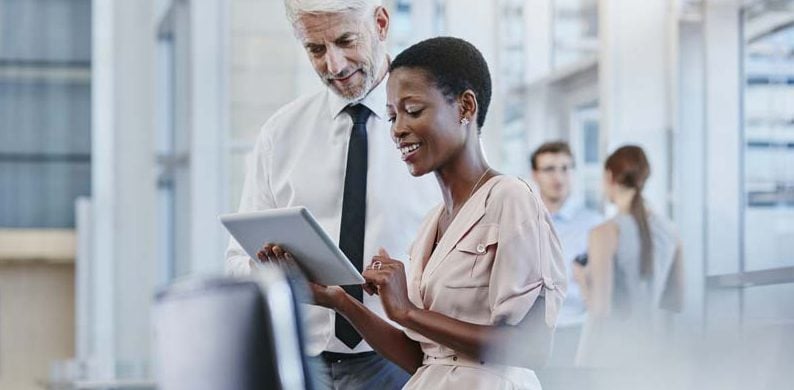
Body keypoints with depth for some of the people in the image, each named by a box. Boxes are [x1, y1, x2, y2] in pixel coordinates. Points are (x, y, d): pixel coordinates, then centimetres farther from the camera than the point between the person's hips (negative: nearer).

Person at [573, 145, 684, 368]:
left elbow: (600, 307, -19)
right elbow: (677, 302, 11)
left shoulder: (606, 232, -16)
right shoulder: (668, 230, 4)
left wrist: (582, 279, 1)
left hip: (608, 353, -6)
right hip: (651, 350, 6)